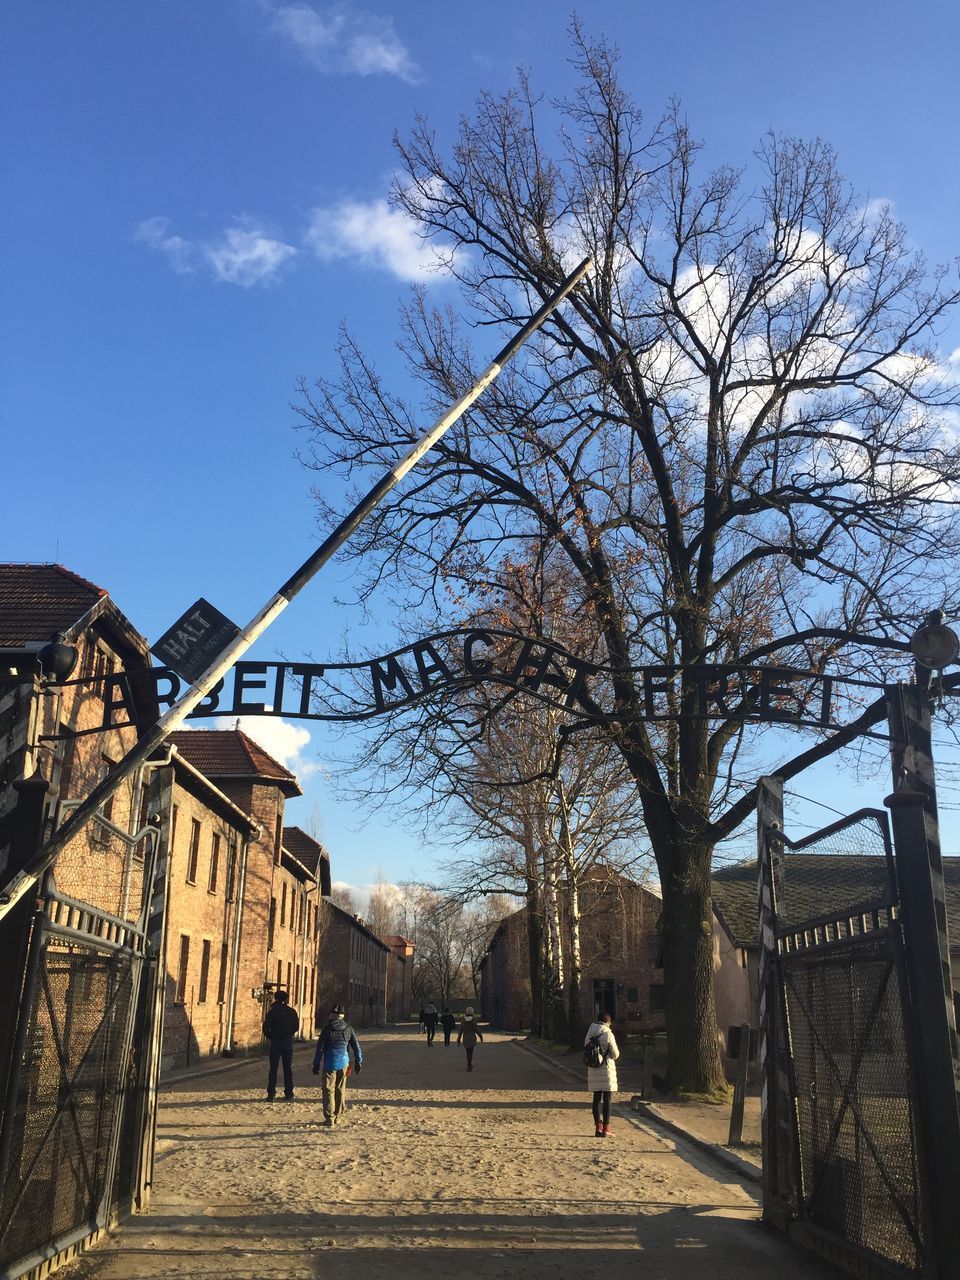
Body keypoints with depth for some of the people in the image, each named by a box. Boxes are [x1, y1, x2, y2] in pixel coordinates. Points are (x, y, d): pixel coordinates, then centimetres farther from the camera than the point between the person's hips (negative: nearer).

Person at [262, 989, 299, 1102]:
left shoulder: (272, 1011, -6)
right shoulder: (292, 1012, 0)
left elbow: (266, 1027, -10)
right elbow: (296, 1027, 3)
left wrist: (269, 1037, 7)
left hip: (275, 1042, -2)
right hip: (288, 1041, 2)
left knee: (273, 1068, 4)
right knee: (288, 1068, 9)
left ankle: (271, 1093, -3)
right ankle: (288, 1093, 8)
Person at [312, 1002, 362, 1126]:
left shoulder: (327, 1029, -7)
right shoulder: (348, 1028, 3)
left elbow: (319, 1047, -6)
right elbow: (356, 1046, 7)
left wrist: (316, 1064, 1)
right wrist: (358, 1061, 16)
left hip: (330, 1064, -3)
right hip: (343, 1063, 3)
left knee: (329, 1090, 2)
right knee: (341, 1090, 14)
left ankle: (329, 1119, -4)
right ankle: (338, 1117, 20)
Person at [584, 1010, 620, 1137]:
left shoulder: (590, 1034, 3)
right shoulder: (608, 1034, -12)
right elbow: (615, 1054, -8)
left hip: (593, 1070, 4)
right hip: (607, 1069, -4)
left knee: (597, 1098, 12)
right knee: (606, 1099, 2)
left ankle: (598, 1127, 10)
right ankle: (606, 1129, 2)